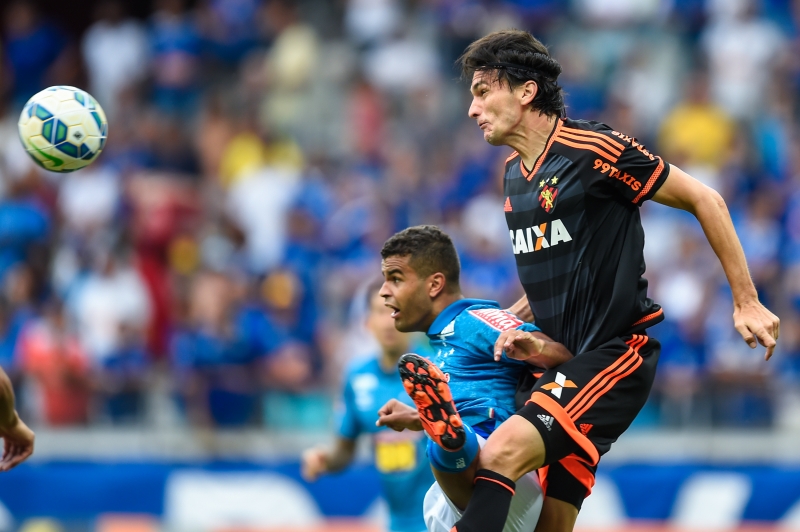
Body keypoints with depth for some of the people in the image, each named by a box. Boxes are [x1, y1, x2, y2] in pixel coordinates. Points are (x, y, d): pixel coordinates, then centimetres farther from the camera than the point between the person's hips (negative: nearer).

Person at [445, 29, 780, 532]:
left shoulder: (592, 148, -11)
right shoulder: (514, 175, 14)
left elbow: (704, 200, -6)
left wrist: (747, 303, -7)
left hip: (615, 353, -8)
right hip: (559, 361, 8)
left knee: (502, 452, -29)